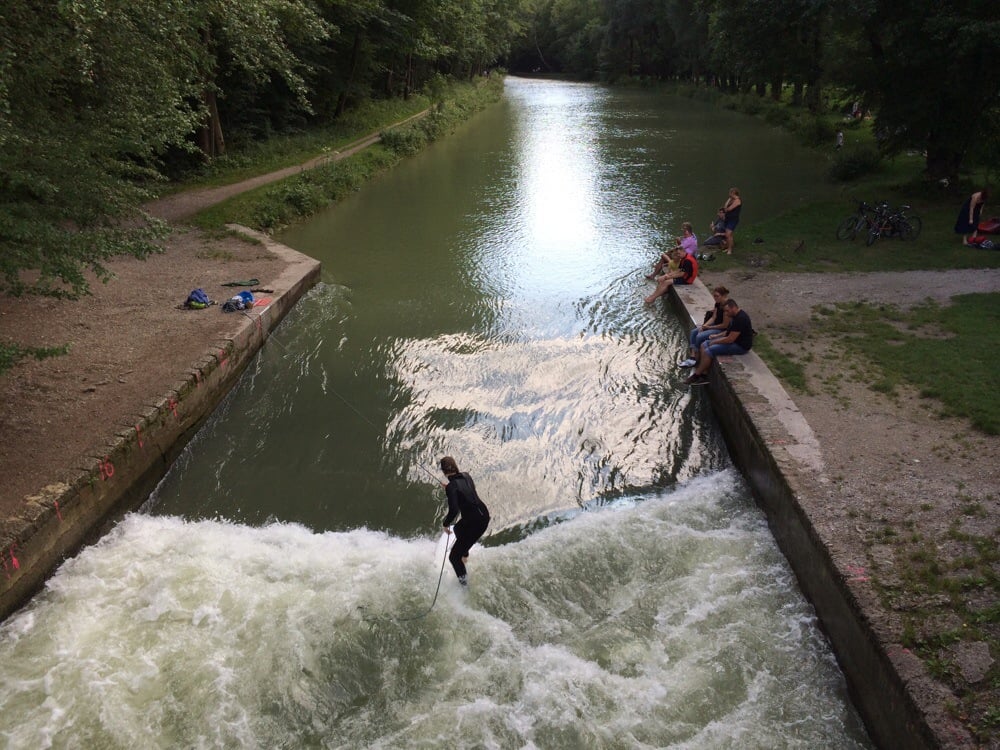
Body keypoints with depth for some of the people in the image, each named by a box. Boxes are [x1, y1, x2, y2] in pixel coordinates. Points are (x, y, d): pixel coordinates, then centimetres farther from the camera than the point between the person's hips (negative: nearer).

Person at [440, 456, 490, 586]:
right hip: (484, 514, 9)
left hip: (474, 522, -9)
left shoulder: (451, 487, -21)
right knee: (458, 528, 40)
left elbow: (454, 510, -28)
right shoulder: (466, 476, 1)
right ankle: (464, 554, 63)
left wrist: (446, 524, -10)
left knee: (454, 557, 2)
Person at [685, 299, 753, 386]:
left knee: (709, 351, -21)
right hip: (733, 340, 11)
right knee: (704, 345, 4)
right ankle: (703, 376, -2)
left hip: (740, 346, -11)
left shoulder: (740, 319, -25)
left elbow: (730, 339, -26)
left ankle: (696, 376, -8)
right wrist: (717, 336, 7)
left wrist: (714, 342, -13)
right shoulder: (735, 316, 9)